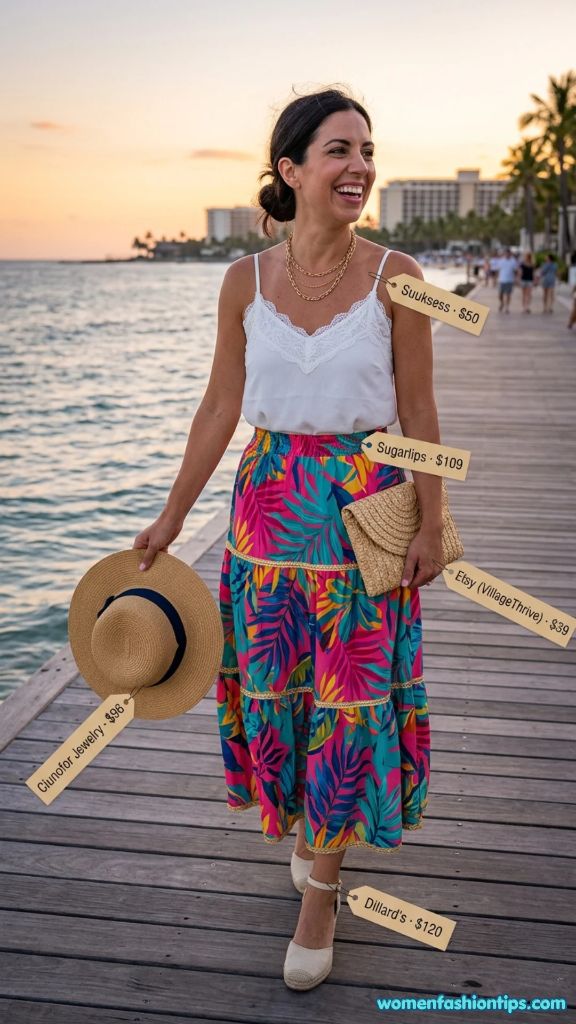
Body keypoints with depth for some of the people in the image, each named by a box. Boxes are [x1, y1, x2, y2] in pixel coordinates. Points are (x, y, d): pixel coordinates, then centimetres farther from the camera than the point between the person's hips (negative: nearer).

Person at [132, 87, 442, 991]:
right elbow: (221, 409, 4)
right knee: (276, 684, 12)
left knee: (352, 696, 3)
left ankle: (321, 886, 21)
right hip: (270, 502, 2)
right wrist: (170, 519, 6)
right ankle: (306, 823, 42)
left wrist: (431, 524, -5)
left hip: (366, 508, -2)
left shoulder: (394, 276, -6)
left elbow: (418, 412, -2)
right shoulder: (247, 280, -1)